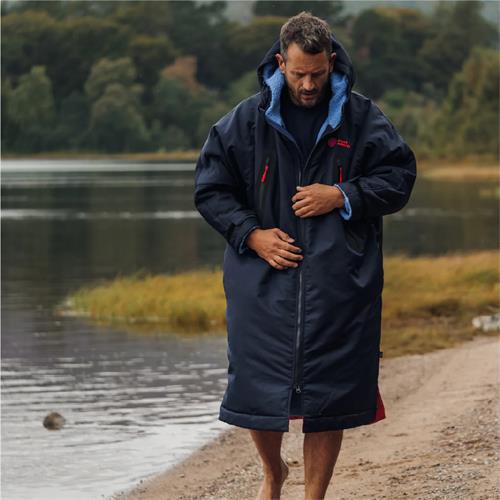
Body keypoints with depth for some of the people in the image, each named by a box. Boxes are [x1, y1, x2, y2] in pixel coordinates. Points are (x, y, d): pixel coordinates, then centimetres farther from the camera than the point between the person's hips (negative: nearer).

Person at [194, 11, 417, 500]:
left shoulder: (362, 119, 2)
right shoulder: (246, 121, 3)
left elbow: (399, 176, 6)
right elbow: (210, 187, 7)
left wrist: (343, 196, -9)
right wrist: (251, 234, -6)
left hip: (339, 289, 0)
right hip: (263, 283, 1)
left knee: (328, 399, 1)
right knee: (257, 387, 3)